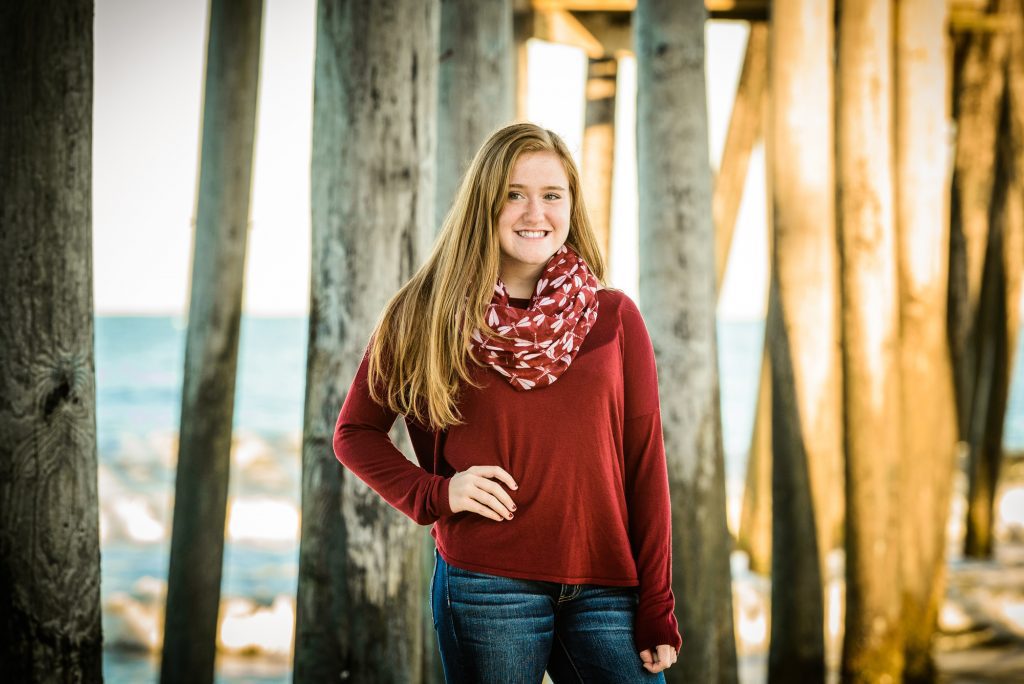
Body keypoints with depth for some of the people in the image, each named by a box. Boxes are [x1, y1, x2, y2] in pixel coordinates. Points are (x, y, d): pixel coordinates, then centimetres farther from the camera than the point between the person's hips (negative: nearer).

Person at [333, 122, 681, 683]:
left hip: (605, 590, 1)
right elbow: (355, 432, 11)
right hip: (486, 588, -1)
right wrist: (435, 493, -6)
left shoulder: (614, 318, 5)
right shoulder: (429, 315, 3)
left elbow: (645, 468, 4)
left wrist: (657, 611, 0)